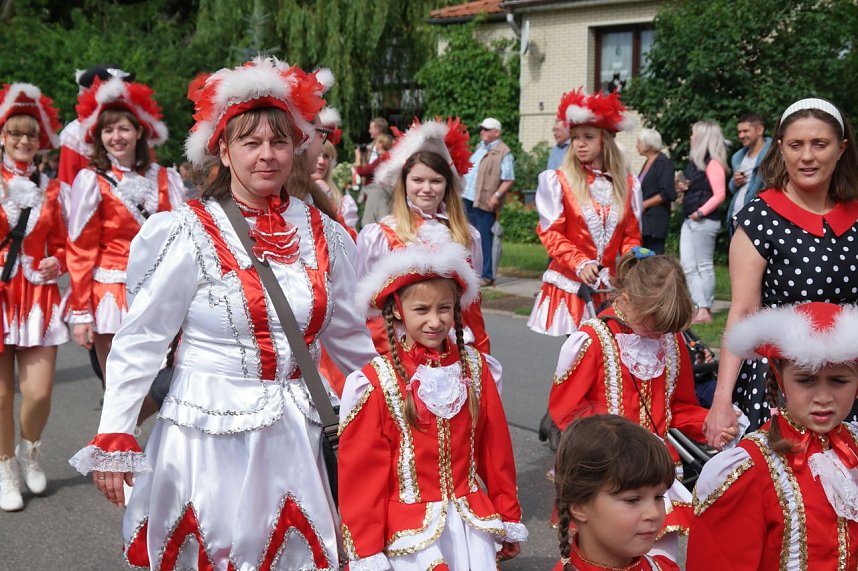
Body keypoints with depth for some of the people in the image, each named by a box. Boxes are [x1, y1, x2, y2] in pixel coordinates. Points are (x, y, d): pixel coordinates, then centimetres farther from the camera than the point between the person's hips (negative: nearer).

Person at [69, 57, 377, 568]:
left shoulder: (321, 234, 3)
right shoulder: (192, 233, -10)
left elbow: (346, 333, 14)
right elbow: (140, 341, -8)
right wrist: (113, 438, -11)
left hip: (293, 433, 4)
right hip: (209, 434, -4)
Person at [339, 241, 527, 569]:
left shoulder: (474, 368, 0)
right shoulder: (377, 382, -12)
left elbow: (495, 449, 7)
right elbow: (363, 472, -8)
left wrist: (508, 519, 12)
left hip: (471, 523, 3)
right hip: (410, 530, -3)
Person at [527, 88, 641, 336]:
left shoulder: (628, 185, 8)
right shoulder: (557, 181, -2)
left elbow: (631, 235, 11)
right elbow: (550, 233, -5)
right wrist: (580, 263, -18)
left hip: (612, 286, 3)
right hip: (571, 283, -2)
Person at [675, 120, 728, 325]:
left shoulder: (713, 163, -12)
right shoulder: (695, 161, 15)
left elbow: (719, 194, -17)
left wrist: (701, 212, -22)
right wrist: (684, 188, 6)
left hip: (704, 221, -9)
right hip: (689, 220, 9)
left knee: (704, 266, -3)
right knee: (688, 266, 5)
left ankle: (705, 311, 4)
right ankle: (699, 306, 7)